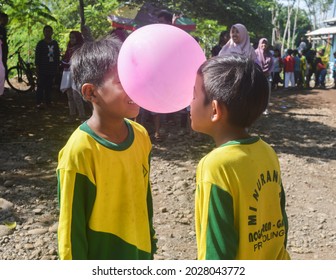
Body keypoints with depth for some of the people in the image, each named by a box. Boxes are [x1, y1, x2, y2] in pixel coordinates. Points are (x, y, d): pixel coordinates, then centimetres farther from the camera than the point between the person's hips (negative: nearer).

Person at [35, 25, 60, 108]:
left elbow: (57, 55, 17)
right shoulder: (40, 43, 0)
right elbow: (37, 56, -2)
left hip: (52, 69, 4)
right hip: (42, 69, -4)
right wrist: (37, 67, -8)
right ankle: (39, 102, -2)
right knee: (41, 86, -4)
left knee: (49, 86, 8)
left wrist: (57, 66, 13)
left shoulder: (55, 43, 12)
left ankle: (48, 101, 15)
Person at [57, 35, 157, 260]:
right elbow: (71, 228, -16)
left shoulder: (141, 136, -6)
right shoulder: (80, 151, -24)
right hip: (100, 258, -5)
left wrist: (149, 244, 13)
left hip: (139, 256, 5)